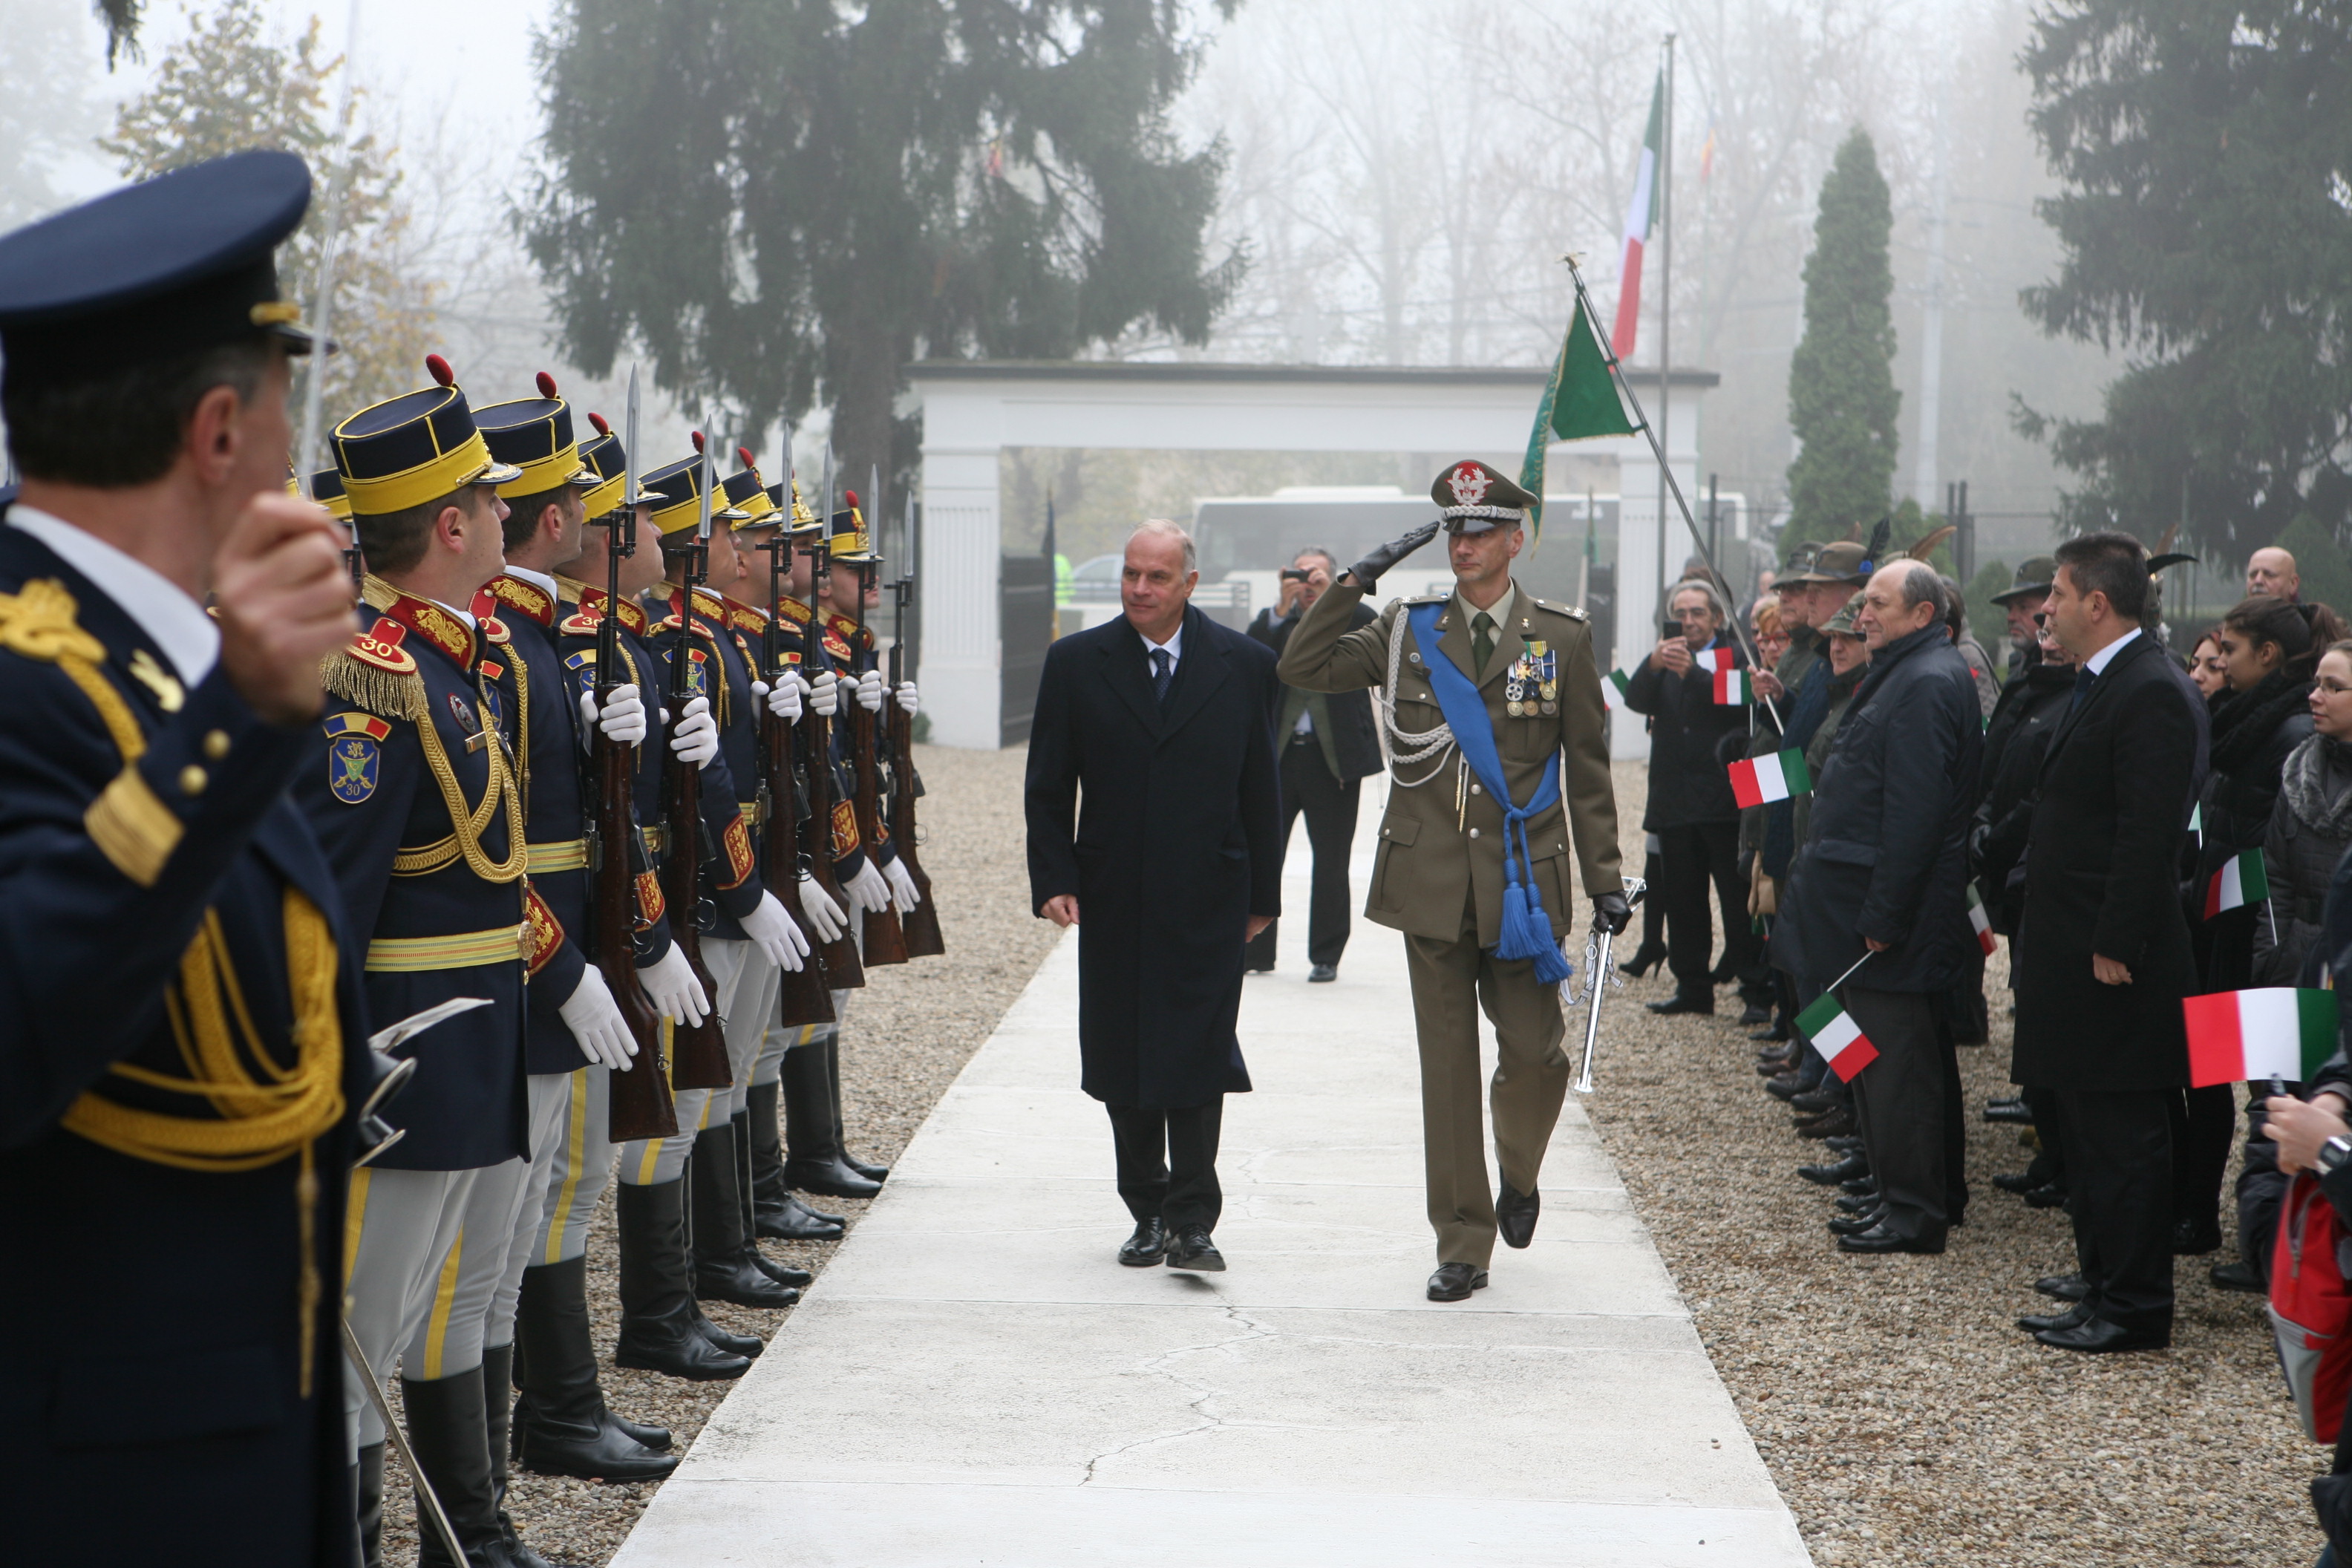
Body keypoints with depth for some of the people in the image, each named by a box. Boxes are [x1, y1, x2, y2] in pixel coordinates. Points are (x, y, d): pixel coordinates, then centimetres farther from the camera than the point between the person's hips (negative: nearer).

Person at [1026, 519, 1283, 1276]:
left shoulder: (1244, 665, 2)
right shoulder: (1075, 663, 3)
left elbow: (1260, 790, 6)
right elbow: (1048, 788, 5)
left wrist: (1261, 894, 5)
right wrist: (1054, 880, -5)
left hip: (1208, 898, -2)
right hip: (1113, 901, 2)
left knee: (1197, 1059, -8)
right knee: (1122, 1063, 7)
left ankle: (1192, 1221, -4)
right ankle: (1149, 1212, 19)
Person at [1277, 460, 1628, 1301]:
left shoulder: (1561, 637, 4)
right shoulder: (1408, 630, 7)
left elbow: (1588, 768, 5)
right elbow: (1303, 667, -1)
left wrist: (1605, 878, 2)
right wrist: (1355, 582, -8)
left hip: (1524, 882, -1)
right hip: (1432, 880, 1)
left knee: (1534, 1049, -2)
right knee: (1448, 1066, 3)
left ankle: (1517, 1180, 30)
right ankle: (1463, 1246, 11)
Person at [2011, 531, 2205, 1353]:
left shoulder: (2152, 693, -16)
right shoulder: (2097, 686, 15)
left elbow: (2149, 834, -21)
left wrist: (2114, 947, -22)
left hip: (2118, 965, -11)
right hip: (2075, 957, 11)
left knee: (2124, 1138, -4)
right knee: (2088, 1137, 15)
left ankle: (2135, 1309, 3)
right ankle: (2104, 1292, 23)